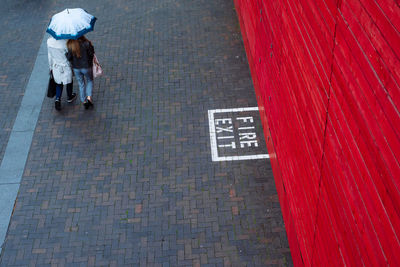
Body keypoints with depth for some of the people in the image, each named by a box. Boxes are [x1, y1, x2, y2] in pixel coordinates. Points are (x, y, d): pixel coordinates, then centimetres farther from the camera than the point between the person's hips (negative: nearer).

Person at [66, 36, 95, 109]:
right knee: (89, 81, 25)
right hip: (86, 67, -2)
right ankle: (89, 97, 8)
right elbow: (92, 54, -14)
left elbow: (69, 58, -15)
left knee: (81, 84, 21)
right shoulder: (86, 43, -23)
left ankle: (84, 101, 29)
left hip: (76, 68, 2)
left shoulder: (70, 44, -17)